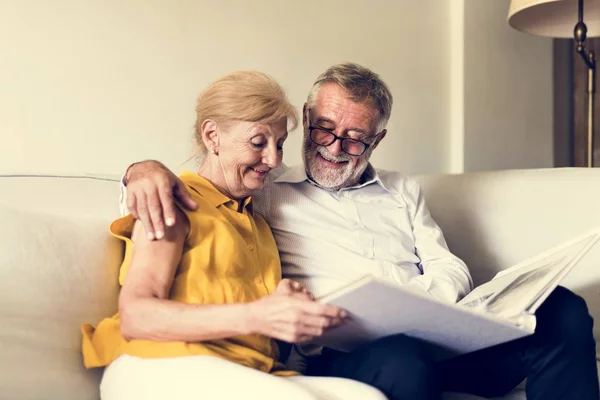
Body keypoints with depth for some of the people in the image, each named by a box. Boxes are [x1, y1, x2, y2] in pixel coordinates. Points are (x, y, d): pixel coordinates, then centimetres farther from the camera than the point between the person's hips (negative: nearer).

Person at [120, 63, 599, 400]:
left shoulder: (402, 192, 25)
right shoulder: (266, 190, 12)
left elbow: (450, 268, 20)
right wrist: (146, 169, -15)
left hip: (432, 337, 6)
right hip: (339, 352, -5)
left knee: (562, 310, -16)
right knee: (400, 361, -40)